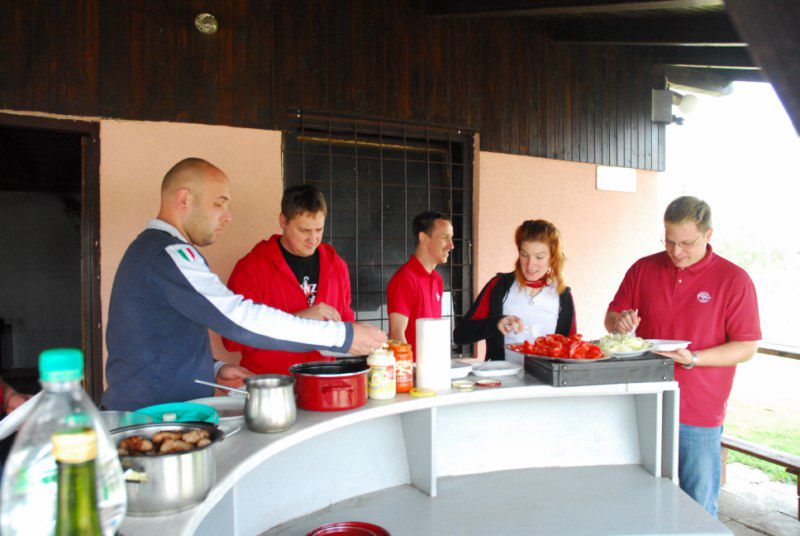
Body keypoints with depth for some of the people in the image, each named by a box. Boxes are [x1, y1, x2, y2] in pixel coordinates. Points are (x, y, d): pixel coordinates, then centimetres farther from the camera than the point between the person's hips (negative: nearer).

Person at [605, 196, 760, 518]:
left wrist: (692, 358, -19)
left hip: (699, 417, -3)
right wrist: (619, 322, -11)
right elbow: (611, 316, 13)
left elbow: (746, 348, -5)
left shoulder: (734, 280, -4)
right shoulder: (643, 269, 6)